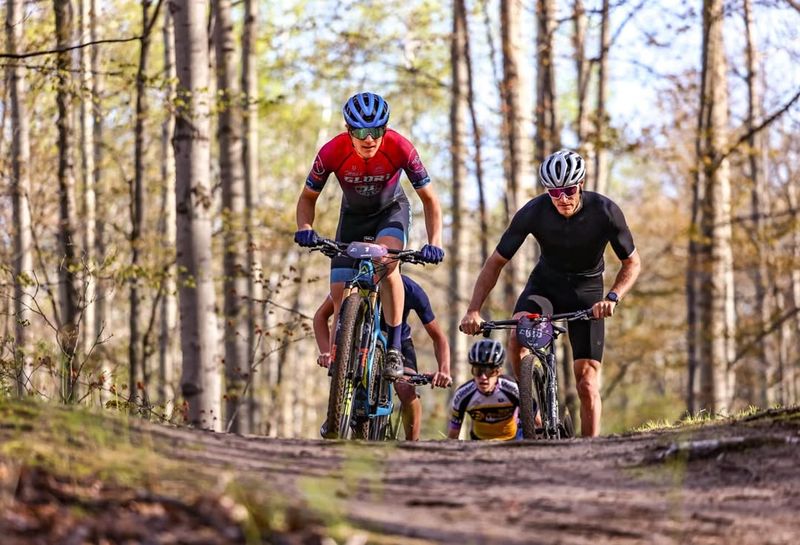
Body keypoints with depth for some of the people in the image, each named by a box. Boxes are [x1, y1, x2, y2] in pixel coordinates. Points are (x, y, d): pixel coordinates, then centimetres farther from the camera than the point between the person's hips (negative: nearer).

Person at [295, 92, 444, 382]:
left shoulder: (400, 149, -32)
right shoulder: (332, 152, -30)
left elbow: (429, 198, -21)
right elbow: (308, 197, -14)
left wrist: (434, 242, -35)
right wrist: (305, 228, -34)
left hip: (391, 209, -2)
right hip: (353, 214, 2)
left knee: (387, 263, -32)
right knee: (340, 293, -8)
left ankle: (395, 348, -23)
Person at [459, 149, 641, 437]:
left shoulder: (605, 211, -25)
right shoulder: (533, 212, -23)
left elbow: (632, 263, -12)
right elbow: (496, 262, -15)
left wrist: (613, 297, -31)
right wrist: (473, 310, -27)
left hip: (586, 289, -1)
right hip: (545, 283, 1)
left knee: (588, 384, -9)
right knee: (517, 340, -30)